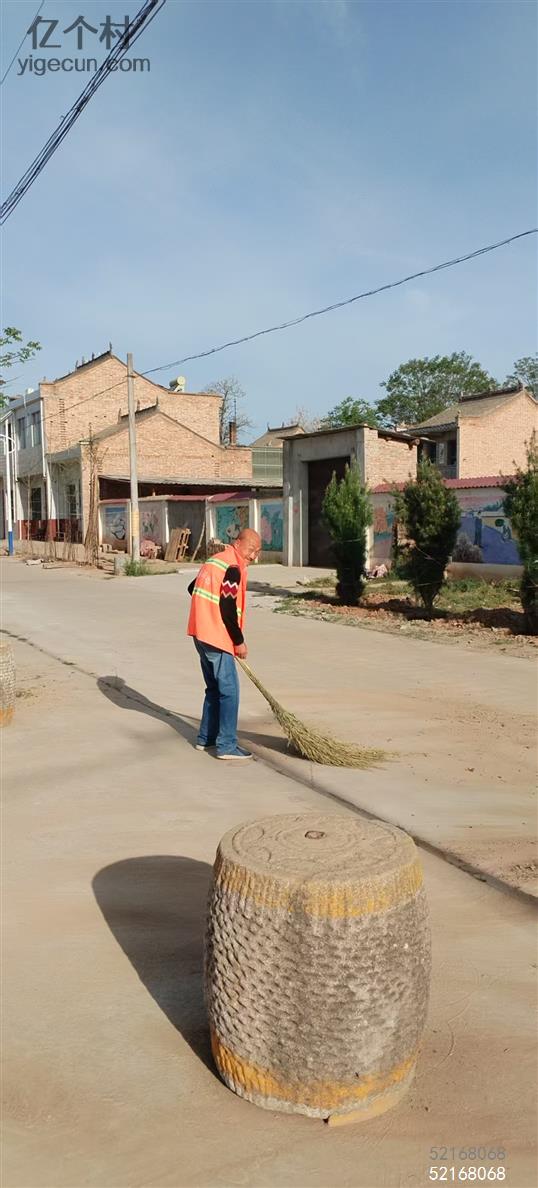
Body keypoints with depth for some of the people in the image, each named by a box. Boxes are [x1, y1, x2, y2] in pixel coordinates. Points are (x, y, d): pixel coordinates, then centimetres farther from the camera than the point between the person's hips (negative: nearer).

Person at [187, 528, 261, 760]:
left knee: (214, 688, 19)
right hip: (216, 636, -10)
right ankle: (227, 746, 1)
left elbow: (193, 588, 24)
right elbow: (227, 609, -19)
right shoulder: (233, 568, -15)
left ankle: (206, 737, 26)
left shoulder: (216, 559, 15)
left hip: (201, 633, 10)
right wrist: (239, 641, -10)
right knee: (229, 691, -3)